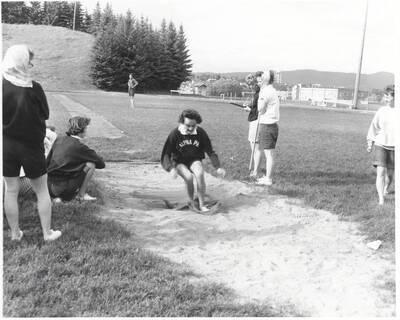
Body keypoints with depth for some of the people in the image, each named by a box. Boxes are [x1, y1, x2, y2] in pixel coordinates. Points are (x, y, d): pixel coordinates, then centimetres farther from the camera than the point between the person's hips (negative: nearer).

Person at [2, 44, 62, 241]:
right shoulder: (33, 88, -14)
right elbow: (45, 114, -2)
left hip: (7, 145, 2)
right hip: (31, 146, -2)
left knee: (11, 190, 13)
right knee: (42, 190, 11)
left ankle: (15, 233, 22)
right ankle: (47, 233, 18)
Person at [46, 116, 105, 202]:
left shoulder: (59, 139, 7)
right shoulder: (80, 146, -11)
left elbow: (48, 160, 18)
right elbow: (101, 164, -4)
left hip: (50, 186, 7)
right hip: (64, 188, -7)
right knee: (91, 165, -3)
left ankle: (59, 196, 16)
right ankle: (81, 195, 6)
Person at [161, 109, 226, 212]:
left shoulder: (201, 133, -12)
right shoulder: (175, 134, -19)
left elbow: (210, 152, -4)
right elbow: (165, 155, -18)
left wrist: (218, 167, -16)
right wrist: (171, 168, -36)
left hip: (194, 160, 1)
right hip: (179, 162, -1)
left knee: (200, 174, -30)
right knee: (188, 177, -30)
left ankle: (202, 204, -18)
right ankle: (191, 202, -4)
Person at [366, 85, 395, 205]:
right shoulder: (381, 111, 0)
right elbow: (374, 127, 11)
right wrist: (370, 142, 12)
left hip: (394, 146, 0)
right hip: (380, 144, 0)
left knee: (390, 173, 11)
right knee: (380, 171, -12)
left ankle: (386, 189, 43)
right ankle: (381, 199, -9)